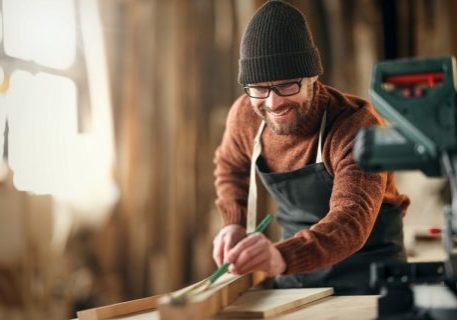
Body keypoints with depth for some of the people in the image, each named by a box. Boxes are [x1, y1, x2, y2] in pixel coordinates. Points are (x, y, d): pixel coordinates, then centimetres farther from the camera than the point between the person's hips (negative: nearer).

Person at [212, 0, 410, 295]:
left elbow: (352, 219, -42)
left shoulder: (357, 125, -27)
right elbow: (231, 166, 14)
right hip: (296, 269, 4)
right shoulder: (245, 115, -10)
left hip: (365, 267, -4)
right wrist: (234, 223, -2)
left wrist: (283, 256, -59)